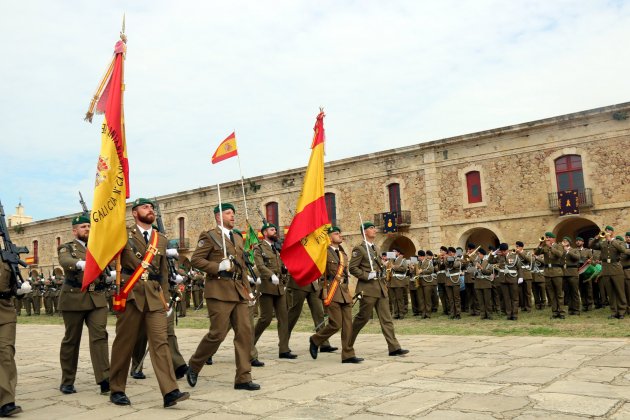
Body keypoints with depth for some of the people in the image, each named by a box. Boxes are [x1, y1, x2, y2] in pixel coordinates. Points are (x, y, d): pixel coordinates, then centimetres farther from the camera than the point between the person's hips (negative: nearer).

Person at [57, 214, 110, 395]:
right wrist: (83, 264, -43)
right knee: (71, 339, 6)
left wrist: (112, 276, -5)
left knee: (100, 336, -8)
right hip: (74, 299, -3)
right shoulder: (66, 248, 3)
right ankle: (67, 381, 20)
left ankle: (104, 379, -13)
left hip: (97, 298, 3)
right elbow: (66, 262, -22)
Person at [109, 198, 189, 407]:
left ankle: (170, 392, -11)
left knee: (160, 341, -6)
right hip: (131, 294, -3)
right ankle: (117, 390, 20)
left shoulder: (161, 239, 16)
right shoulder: (123, 234, 4)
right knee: (124, 343, 5)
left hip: (155, 297, 3)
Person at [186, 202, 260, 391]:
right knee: (217, 333, -6)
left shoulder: (238, 239, 21)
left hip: (239, 292, 7)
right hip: (219, 291, -7)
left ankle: (243, 378, 7)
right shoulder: (209, 236, 0)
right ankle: (194, 366, 18)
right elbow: (195, 259, -7)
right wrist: (218, 267, -17)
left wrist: (248, 290, 17)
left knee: (245, 332, 0)